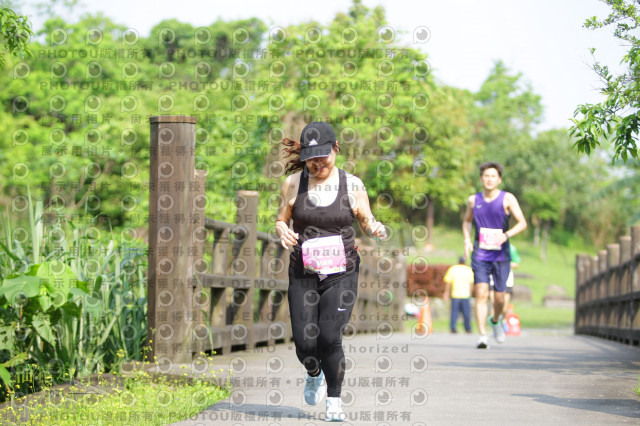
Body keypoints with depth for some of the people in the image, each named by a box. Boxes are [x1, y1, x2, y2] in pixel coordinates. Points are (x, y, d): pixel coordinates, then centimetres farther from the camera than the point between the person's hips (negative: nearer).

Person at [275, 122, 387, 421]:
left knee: (329, 338, -15)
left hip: (341, 274, -1)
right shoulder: (293, 183, 1)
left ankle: (334, 401, 5)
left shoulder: (352, 185, 0)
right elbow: (280, 219, 11)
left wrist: (375, 229, -14)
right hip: (303, 274, 1)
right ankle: (314, 374, 34)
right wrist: (283, 232, -12)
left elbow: (367, 222, 9)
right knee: (304, 343, -3)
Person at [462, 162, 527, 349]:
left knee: (499, 297, 4)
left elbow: (522, 223, -6)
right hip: (480, 254, 1)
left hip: (501, 255, -1)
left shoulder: (507, 199, -3)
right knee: (481, 293, -15)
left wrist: (506, 235, -23)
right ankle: (482, 336, -17)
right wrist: (467, 240, 5)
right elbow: (467, 221, 23)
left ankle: (495, 321, 37)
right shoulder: (473, 200, 5)